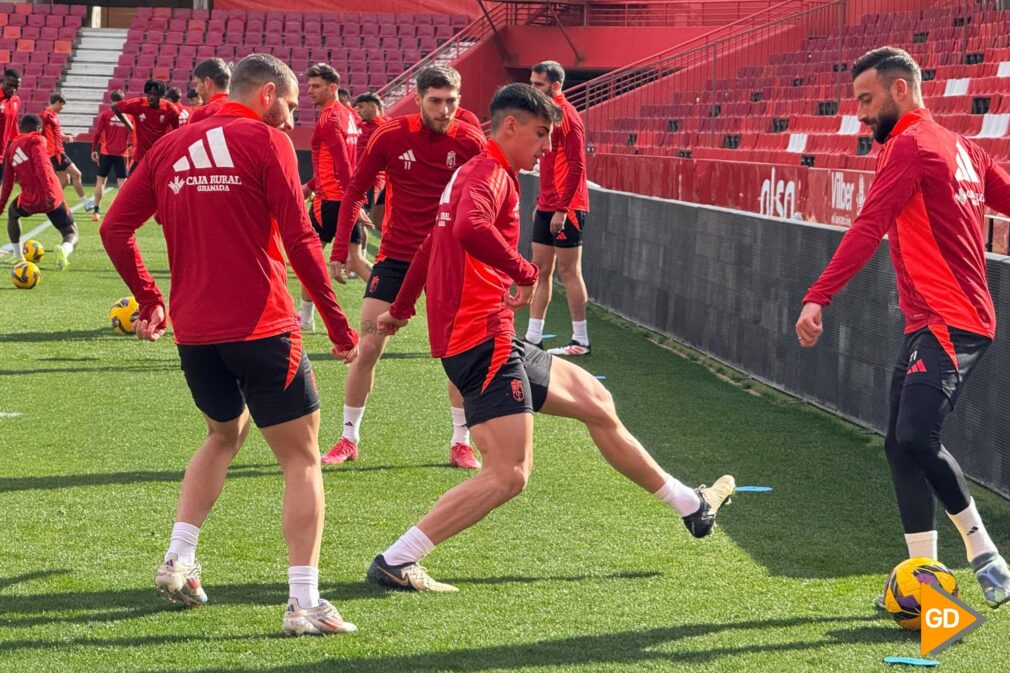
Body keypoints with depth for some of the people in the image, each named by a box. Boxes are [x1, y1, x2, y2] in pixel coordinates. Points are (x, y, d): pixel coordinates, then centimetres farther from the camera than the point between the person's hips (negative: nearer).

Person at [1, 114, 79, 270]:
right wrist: (49, 191, -27)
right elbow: (41, 165, -17)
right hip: (51, 198, -4)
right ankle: (64, 250, -34)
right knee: (72, 235, 5)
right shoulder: (36, 140, 1)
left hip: (29, 201, 4)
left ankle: (18, 257, 31)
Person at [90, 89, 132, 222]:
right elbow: (133, 134, 2)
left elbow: (97, 133, -2)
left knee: (101, 180, 6)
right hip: (121, 153, 0)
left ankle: (96, 211, 3)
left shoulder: (105, 113, 0)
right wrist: (129, 145, 16)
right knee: (122, 182, 3)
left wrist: (94, 150, 3)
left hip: (106, 152, 0)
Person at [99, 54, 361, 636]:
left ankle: (179, 560, 20)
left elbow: (115, 228, 9)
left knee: (226, 435, 29)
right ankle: (304, 603, -4)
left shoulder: (172, 146, 11)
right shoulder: (267, 141, -5)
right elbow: (299, 239, -11)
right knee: (302, 458, 3)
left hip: (194, 331, 6)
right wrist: (337, 323, -5)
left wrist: (150, 300, 18)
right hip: (262, 327, -6)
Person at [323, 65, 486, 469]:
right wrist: (339, 251, -5)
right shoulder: (390, 137, -8)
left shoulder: (470, 143, -8)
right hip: (395, 255, 0)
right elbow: (355, 192, 1)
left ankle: (461, 443, 11)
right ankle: (349, 438, 14)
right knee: (368, 347, -1)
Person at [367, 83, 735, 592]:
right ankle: (393, 563, -14)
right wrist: (525, 272, -22)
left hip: (494, 344, 11)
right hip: (483, 340, -11)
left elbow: (433, 242, 35)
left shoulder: (473, 173, 22)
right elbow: (469, 228, -34)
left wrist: (401, 309, 47)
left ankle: (690, 506, 32)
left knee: (595, 401, 20)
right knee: (509, 474, -15)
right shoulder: (490, 174, -11)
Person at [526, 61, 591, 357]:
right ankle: (533, 337, 14)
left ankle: (581, 341, 3)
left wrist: (561, 209, -21)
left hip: (565, 208, -9)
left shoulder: (566, 116, -14)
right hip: (547, 207, 9)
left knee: (569, 271, -4)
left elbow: (576, 166, -19)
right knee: (540, 269, 10)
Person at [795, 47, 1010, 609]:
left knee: (916, 438, -19)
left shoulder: (910, 145, -9)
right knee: (903, 445, 9)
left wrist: (818, 299, -25)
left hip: (950, 323, -10)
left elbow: (868, 230, -19)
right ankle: (925, 574, 14)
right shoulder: (959, 147, 18)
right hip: (928, 324, 10)